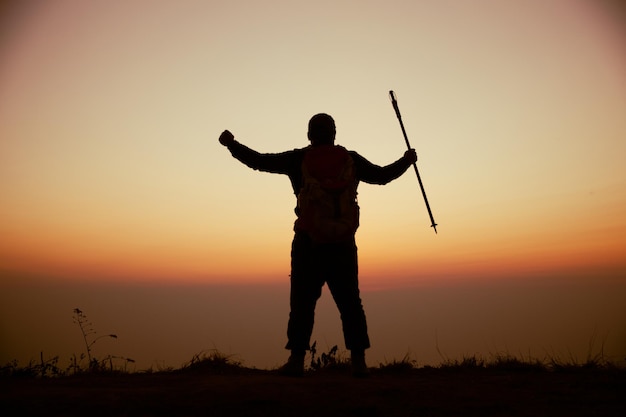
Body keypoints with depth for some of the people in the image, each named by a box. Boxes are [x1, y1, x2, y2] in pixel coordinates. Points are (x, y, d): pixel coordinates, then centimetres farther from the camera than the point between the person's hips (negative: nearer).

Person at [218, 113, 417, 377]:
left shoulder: (298, 159, 2)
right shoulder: (350, 159, 6)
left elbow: (259, 161, 6)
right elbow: (382, 175, 15)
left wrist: (232, 144, 19)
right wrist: (406, 160, 32)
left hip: (308, 241, -1)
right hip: (343, 241, 2)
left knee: (302, 301, 3)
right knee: (349, 301, 6)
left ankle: (297, 359, 2)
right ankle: (358, 361, 6)